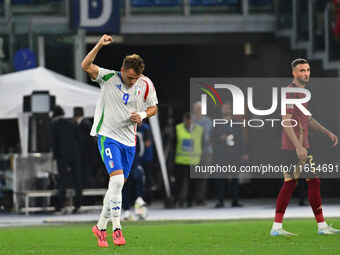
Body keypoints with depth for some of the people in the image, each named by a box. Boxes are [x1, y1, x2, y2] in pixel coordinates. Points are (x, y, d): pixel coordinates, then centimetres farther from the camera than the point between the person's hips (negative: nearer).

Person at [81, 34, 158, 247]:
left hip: (129, 140, 5)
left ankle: (101, 226, 24)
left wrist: (142, 115, -9)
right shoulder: (109, 78, -9)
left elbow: (153, 107, 12)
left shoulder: (145, 84, 0)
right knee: (117, 179, -20)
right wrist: (99, 45, -33)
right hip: (108, 136, -5)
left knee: (118, 185, 9)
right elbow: (86, 66, -22)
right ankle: (117, 229, -17)